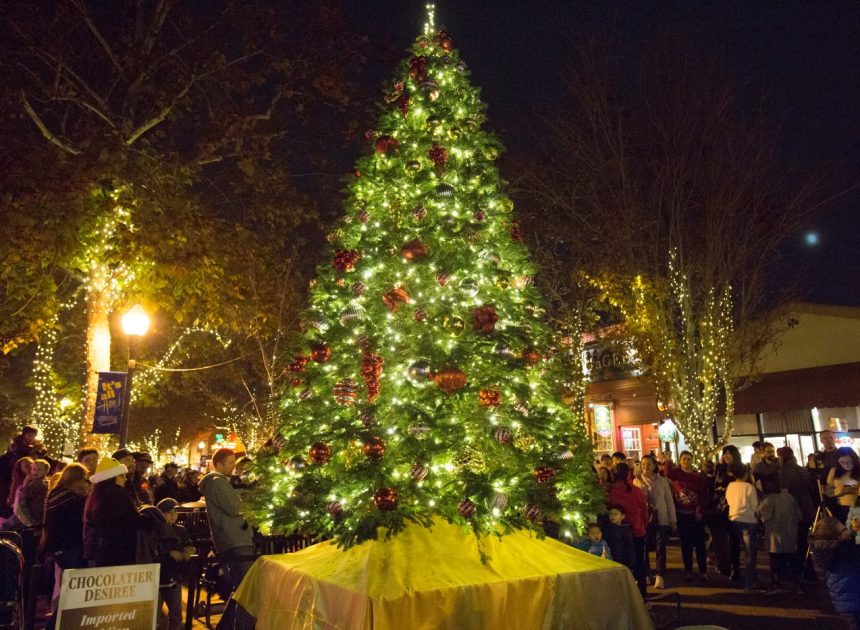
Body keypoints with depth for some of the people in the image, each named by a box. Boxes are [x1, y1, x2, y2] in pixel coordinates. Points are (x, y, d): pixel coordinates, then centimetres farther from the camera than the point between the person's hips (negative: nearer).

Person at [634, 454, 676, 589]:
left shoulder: (662, 481, 4)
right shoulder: (636, 481, 3)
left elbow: (670, 501, 6)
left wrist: (673, 520, 4)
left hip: (661, 519, 0)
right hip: (643, 519, 0)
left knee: (661, 548, -5)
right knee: (644, 548, 5)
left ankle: (659, 577, -1)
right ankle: (645, 575, 20)